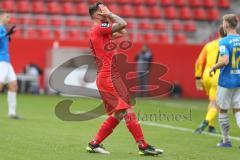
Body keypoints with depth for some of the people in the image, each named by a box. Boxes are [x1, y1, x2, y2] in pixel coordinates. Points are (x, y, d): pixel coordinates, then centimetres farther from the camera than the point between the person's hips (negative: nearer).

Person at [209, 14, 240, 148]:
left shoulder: (224, 42, -14)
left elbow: (224, 61, -25)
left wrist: (213, 68, -8)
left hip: (226, 81, -5)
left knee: (223, 110, 10)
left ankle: (226, 140, 17)